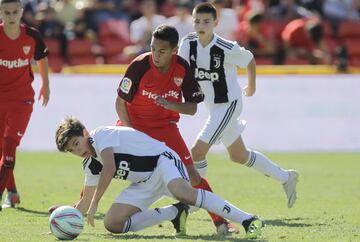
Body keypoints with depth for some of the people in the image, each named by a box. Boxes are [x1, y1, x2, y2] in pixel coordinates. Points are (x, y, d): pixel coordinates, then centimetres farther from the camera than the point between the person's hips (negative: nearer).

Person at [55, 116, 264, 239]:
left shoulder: (100, 135, -13)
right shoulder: (91, 166, 14)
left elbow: (109, 169, -27)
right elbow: (85, 202, 28)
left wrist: (94, 205, -24)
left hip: (161, 160, -9)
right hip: (144, 184, 9)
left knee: (183, 192, -40)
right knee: (112, 223, -8)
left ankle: (247, 220, -44)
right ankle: (175, 213, -5)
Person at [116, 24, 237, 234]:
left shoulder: (182, 68, -14)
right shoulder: (140, 65, -21)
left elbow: (192, 108, -9)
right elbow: (120, 102, -12)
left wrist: (169, 105, -28)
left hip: (165, 126, 1)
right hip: (133, 124, -1)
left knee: (191, 173, -7)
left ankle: (221, 222, 0)